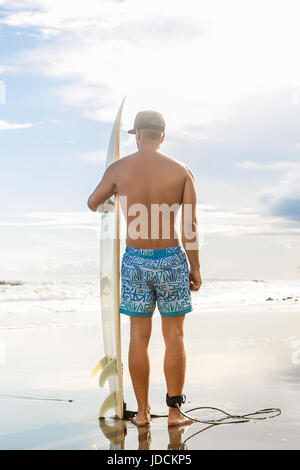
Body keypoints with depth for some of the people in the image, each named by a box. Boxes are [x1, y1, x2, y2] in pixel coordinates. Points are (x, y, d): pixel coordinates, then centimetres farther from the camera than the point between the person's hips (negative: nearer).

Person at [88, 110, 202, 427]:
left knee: (139, 337, 10)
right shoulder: (181, 171, -5)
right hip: (172, 259, -1)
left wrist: (110, 201, 34)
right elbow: (190, 226, -6)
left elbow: (92, 204, 10)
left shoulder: (119, 169, -3)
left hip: (135, 260, 1)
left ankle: (142, 412, 18)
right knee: (174, 336, 9)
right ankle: (174, 411, 15)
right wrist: (195, 267, 3)